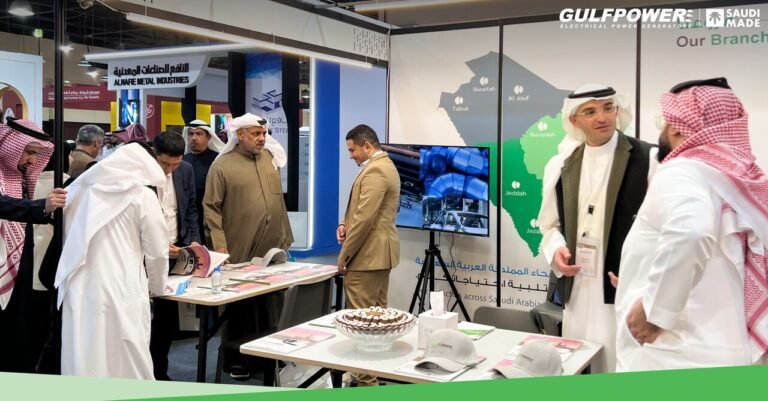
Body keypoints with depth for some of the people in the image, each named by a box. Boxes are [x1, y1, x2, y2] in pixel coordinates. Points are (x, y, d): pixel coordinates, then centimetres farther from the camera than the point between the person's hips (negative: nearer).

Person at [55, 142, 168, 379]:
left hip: (78, 292, 4)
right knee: (127, 367, 3)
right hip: (120, 293, -4)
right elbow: (156, 251, 1)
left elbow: (66, 238, 18)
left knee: (82, 366, 9)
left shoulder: (81, 189, 12)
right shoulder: (142, 195, -1)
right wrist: (157, 287, 17)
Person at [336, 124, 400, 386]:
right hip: (380, 252, 11)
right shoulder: (385, 166, 16)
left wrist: (343, 256, -15)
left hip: (367, 255, -11)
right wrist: (345, 224, 6)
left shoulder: (374, 171, -18)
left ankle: (366, 379, 1)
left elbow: (364, 219, -23)